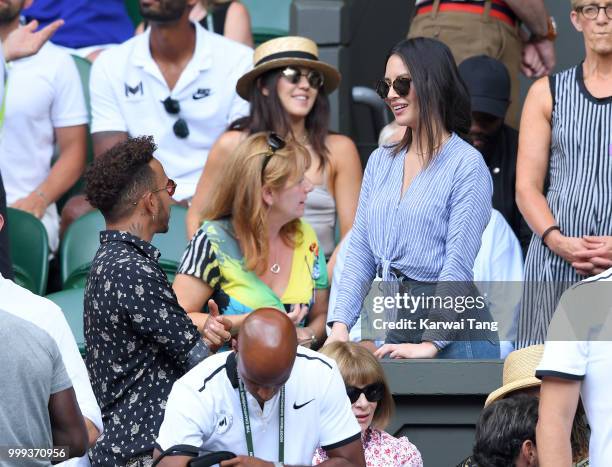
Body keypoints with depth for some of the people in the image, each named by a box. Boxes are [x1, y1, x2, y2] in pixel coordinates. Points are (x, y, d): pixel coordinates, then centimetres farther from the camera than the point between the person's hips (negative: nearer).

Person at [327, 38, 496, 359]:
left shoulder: (466, 164, -7)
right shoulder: (380, 161, 14)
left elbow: (458, 263, -13)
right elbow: (360, 250, 12)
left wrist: (431, 343, -19)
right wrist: (341, 324, 0)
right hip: (390, 317, 6)